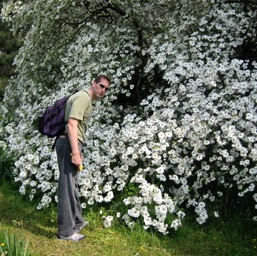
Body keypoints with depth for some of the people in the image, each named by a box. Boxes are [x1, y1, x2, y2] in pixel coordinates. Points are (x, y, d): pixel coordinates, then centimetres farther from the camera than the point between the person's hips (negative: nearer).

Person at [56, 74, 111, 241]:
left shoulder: (87, 100, 21)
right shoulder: (83, 97, -11)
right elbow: (72, 125, -22)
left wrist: (78, 151, 25)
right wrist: (75, 152, -26)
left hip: (71, 144, 11)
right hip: (69, 144, -11)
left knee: (72, 185, 19)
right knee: (67, 186, -6)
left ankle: (77, 221, 34)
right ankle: (66, 231, 1)